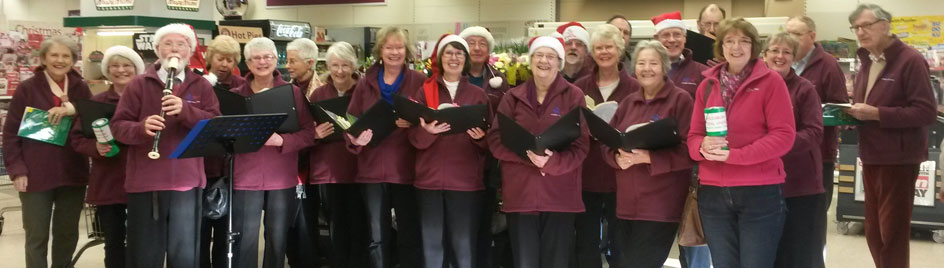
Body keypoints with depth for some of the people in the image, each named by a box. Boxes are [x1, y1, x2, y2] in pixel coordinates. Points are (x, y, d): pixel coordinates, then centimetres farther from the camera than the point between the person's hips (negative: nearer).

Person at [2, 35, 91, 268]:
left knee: (68, 233, 14)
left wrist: (74, 111, -15)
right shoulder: (27, 89, -2)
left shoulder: (81, 89, 6)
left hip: (72, 174, 3)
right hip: (36, 175, -3)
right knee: (37, 236, 4)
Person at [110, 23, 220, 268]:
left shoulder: (202, 86, 8)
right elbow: (118, 126, -1)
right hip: (145, 181, 0)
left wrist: (185, 110, -21)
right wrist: (141, 128, -22)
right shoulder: (139, 84, 5)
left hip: (187, 180, 1)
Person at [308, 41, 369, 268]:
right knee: (336, 228, 7)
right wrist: (316, 135, -12)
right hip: (328, 170, 2)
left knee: (358, 227, -2)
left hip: (359, 169, -2)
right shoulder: (318, 94, 10)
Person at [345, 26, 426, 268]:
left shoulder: (420, 81, 0)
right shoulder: (365, 83, 8)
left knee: (410, 237, 5)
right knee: (377, 239, 11)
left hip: (407, 169, -3)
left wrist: (414, 123, -22)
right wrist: (355, 139, -13)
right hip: (373, 169, 3)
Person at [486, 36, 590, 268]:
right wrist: (529, 155, -16)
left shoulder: (574, 96, 2)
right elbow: (495, 141, 0)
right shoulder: (513, 97, 8)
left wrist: (551, 161, -24)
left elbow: (580, 146, -6)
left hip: (560, 195, -1)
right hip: (520, 194, 1)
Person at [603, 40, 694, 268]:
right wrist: (618, 157, -9)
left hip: (660, 206, -6)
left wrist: (647, 157, -22)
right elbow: (607, 145, 13)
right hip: (626, 203, 6)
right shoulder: (628, 102, 13)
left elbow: (688, 151, -12)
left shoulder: (680, 99, -5)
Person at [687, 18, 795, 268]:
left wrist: (733, 154, -18)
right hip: (713, 194, 4)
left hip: (760, 193, -4)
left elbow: (784, 135, -10)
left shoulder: (771, 81, -2)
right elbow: (693, 136, 10)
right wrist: (704, 147, -15)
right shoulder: (707, 85, 10)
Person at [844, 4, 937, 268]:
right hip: (871, 158, 8)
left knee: (892, 234, 0)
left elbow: (926, 112, -19)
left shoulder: (910, 60, -12)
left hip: (898, 159, -8)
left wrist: (876, 114, -24)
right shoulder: (867, 63, 13)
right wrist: (852, 113, 1)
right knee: (874, 233, 14)